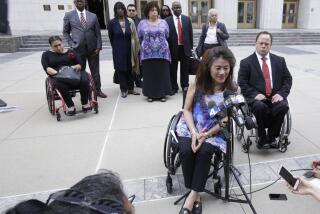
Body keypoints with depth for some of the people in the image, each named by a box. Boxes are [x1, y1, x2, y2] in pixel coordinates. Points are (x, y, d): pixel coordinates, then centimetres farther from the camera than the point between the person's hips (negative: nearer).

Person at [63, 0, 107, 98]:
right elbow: (65, 32, 8)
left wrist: (98, 47, -4)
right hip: (78, 49, -1)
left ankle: (97, 90, 20)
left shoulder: (93, 16, 7)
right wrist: (72, 45, -4)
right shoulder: (69, 15, 3)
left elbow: (98, 33, 5)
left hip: (93, 49, 1)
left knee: (95, 71, 7)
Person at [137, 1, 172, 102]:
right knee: (149, 74, 3)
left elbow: (167, 36, 11)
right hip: (148, 53, 0)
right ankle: (150, 94, 12)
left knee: (162, 74, 2)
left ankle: (162, 94, 11)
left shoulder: (163, 23, 7)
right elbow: (140, 38, 9)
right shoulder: (142, 23, 5)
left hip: (162, 53, 1)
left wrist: (161, 43, 12)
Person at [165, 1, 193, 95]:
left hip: (185, 48, 2)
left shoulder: (187, 19, 6)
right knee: (172, 70, 5)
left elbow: (190, 34, 8)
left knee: (185, 69, 9)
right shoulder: (167, 20, -2)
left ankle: (185, 86, 21)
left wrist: (191, 47, 4)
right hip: (173, 48, -2)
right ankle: (174, 87, 17)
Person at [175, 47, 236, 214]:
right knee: (186, 150, -26)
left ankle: (192, 196, -14)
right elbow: (187, 110, -3)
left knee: (204, 152, -29)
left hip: (215, 131, -1)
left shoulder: (232, 90, -9)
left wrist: (206, 135, -19)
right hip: (191, 126, 1)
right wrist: (194, 132, -18)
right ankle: (196, 195, -8)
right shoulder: (197, 83, -7)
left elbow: (226, 119, -7)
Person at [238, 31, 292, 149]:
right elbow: (242, 83, -2)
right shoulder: (246, 62, 4)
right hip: (256, 97, -3)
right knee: (260, 107, -35)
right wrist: (255, 94, -16)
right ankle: (262, 138, -13)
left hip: (275, 97, 3)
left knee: (283, 106, -28)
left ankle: (271, 137, -7)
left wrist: (281, 94, -6)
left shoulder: (279, 60, 15)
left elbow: (288, 79, 11)